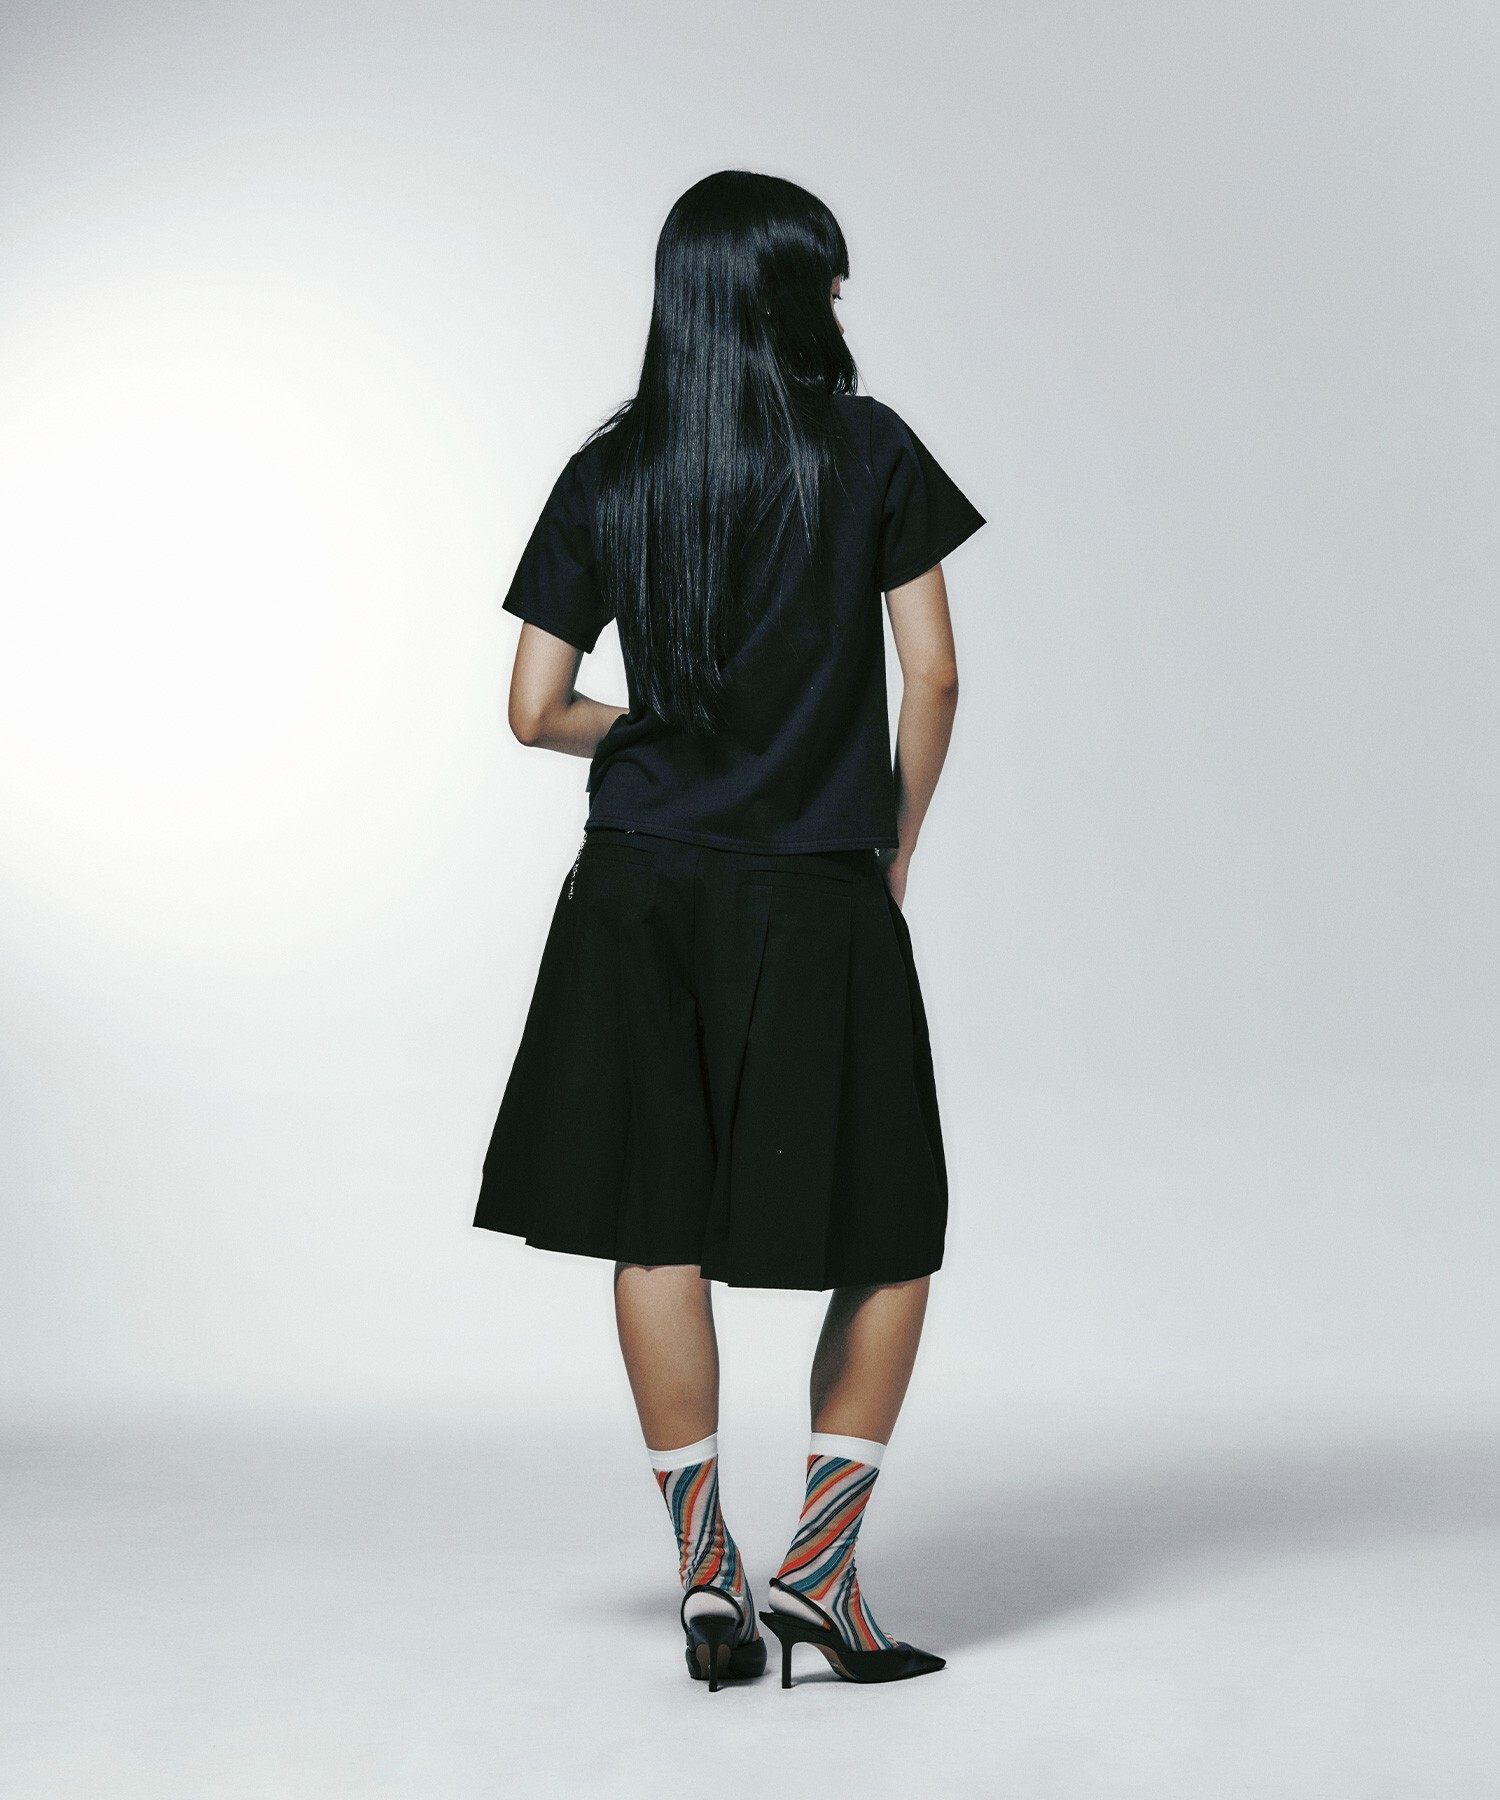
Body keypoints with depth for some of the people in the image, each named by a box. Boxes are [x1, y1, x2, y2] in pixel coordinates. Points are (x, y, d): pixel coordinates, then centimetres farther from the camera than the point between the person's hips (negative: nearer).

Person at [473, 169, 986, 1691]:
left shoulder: (608, 475, 5)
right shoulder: (867, 447, -2)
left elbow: (535, 709, 6)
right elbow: (931, 677, -5)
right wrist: (895, 849, 8)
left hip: (640, 883, 3)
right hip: (818, 898, -3)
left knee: (657, 1220, 8)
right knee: (892, 1233, 10)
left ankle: (706, 1572, 8)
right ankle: (820, 1564, 4)